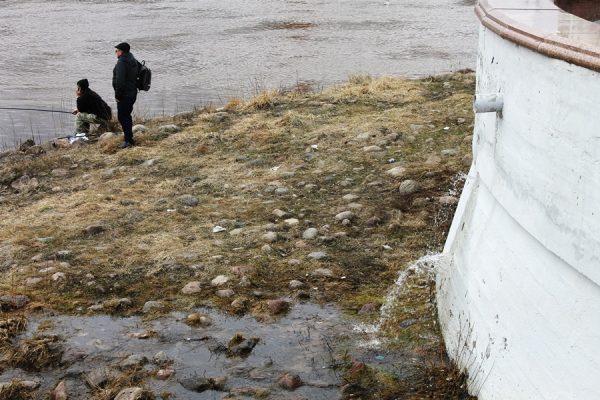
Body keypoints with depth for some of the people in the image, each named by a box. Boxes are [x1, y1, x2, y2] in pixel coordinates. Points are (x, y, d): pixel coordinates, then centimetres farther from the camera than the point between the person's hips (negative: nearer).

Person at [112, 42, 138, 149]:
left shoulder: (122, 62, -17)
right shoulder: (133, 61, 14)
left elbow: (120, 80, -23)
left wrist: (117, 95, -16)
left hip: (124, 95, -10)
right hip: (132, 93, 10)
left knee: (122, 117, -5)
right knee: (127, 116, 18)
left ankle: (128, 140, -7)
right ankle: (129, 139, 24)